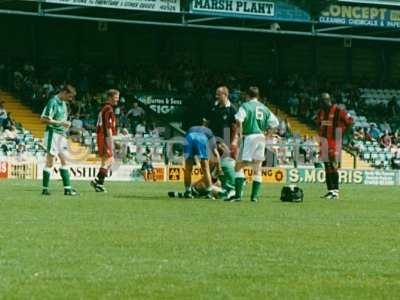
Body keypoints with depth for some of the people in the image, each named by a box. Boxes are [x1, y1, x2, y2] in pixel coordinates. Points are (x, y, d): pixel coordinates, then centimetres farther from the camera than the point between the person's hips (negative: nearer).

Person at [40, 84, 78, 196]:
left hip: (61, 135, 9)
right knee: (50, 162, -4)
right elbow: (44, 119, -18)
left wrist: (66, 124, 9)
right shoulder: (53, 102, -14)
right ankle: (45, 189, 2)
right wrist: (60, 123, -19)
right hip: (53, 133, -9)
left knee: (64, 160, 6)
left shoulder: (63, 103, 14)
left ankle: (67, 188, 6)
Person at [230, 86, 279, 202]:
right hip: (261, 137, 5)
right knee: (257, 169, 12)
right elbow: (275, 123, 14)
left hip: (249, 137, -5)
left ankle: (238, 194, -12)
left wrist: (239, 134, -8)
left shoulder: (246, 106, -2)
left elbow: (239, 120, -19)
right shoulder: (264, 108, 15)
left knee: (239, 166, -2)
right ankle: (255, 195, 8)